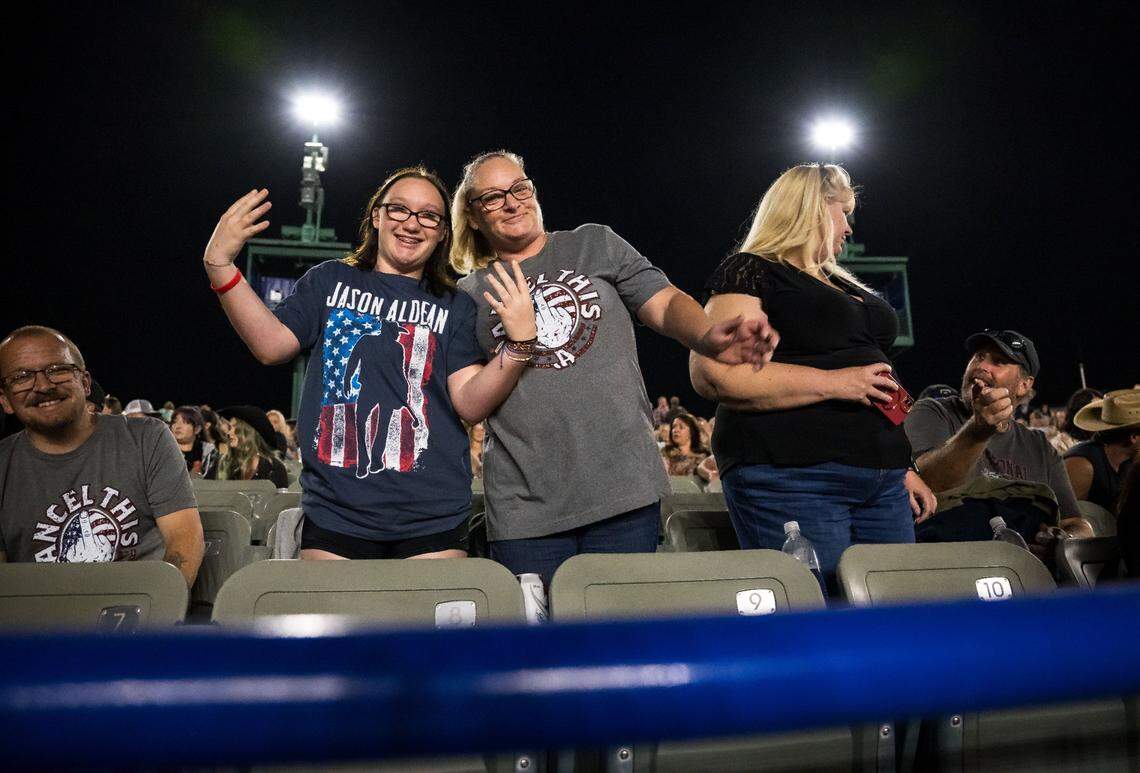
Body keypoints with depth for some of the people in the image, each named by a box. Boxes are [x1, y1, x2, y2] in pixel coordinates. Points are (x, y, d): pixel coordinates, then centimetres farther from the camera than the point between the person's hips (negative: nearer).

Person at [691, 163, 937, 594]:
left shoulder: (841, 284, 25)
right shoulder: (748, 274, -2)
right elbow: (712, 373, -18)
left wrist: (902, 467, 25)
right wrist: (832, 382, -17)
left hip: (881, 484, 8)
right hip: (791, 477, -8)